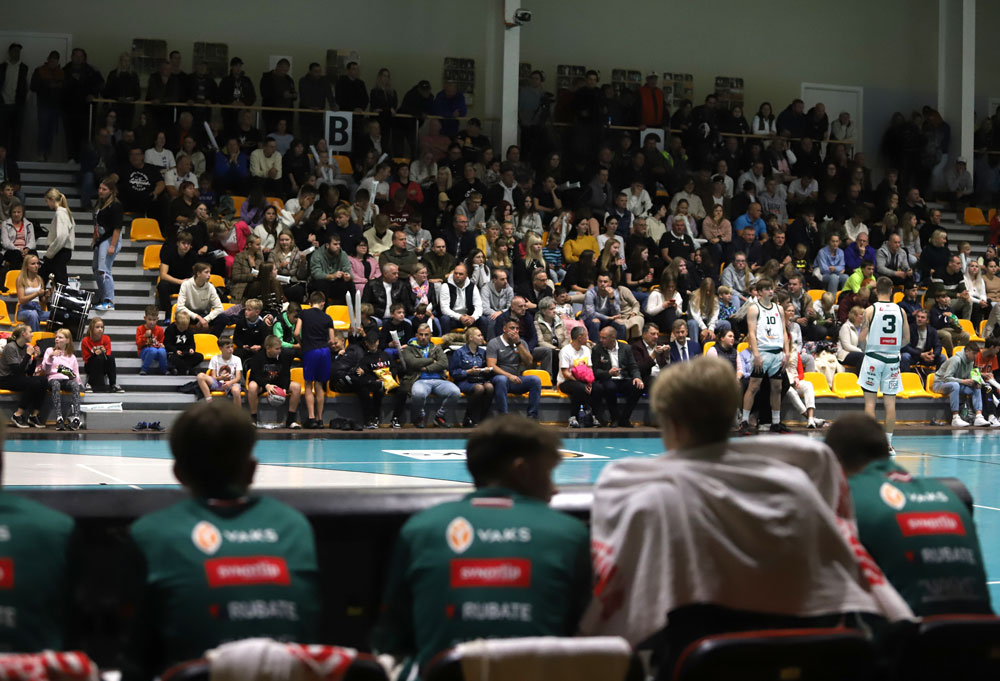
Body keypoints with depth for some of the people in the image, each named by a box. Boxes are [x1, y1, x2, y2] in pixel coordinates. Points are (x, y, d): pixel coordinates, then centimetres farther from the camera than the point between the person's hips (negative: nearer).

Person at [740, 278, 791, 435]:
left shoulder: (778, 309, 15)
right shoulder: (754, 308, -1)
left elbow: (784, 332, 16)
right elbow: (751, 333, -8)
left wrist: (786, 352, 5)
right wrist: (756, 354, -17)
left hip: (777, 353, 6)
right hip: (762, 351, -5)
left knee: (777, 387, 7)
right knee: (753, 386, -7)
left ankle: (776, 422, 14)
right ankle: (744, 421, -4)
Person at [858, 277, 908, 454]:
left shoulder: (870, 310, -6)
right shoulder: (900, 311, 2)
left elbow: (861, 339, -7)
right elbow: (907, 339, 6)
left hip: (873, 358, -2)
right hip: (892, 359, 2)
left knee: (870, 401, 2)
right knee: (890, 402, 5)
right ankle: (888, 442, 6)